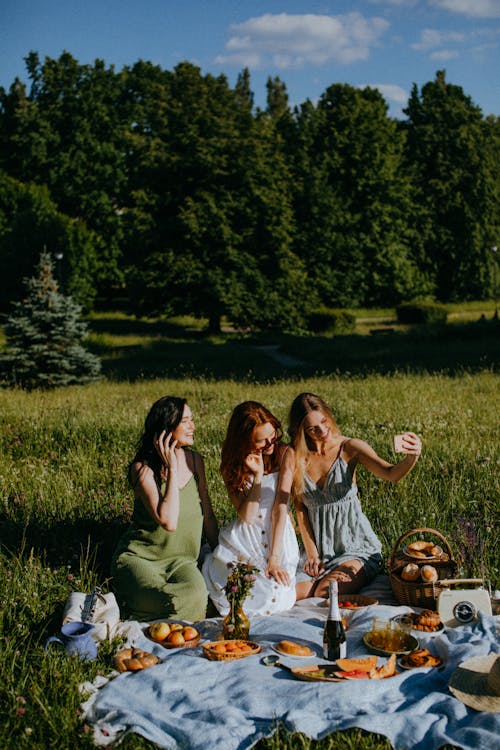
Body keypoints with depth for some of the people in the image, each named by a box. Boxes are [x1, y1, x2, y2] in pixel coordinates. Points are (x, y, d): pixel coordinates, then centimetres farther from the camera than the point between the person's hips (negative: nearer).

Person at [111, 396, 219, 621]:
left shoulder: (195, 461, 4)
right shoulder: (143, 469, -14)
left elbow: (207, 515, 14)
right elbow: (169, 522, -27)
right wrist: (172, 468, -22)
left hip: (182, 559, 5)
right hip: (139, 557, -4)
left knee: (197, 594, -29)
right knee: (180, 603, -32)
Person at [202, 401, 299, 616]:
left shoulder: (284, 455, -5)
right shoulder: (231, 466, 3)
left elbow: (280, 509, -12)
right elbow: (247, 516, -8)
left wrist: (274, 558, -18)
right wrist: (257, 476, -18)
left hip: (278, 537, -1)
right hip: (243, 540, 2)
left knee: (272, 599, -28)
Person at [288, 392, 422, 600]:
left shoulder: (350, 448, -8)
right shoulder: (296, 457, -1)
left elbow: (391, 474, -22)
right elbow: (300, 508, 3)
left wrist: (412, 457, -44)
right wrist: (311, 553, -4)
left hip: (356, 545, -2)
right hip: (319, 547, 3)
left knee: (326, 592, -26)